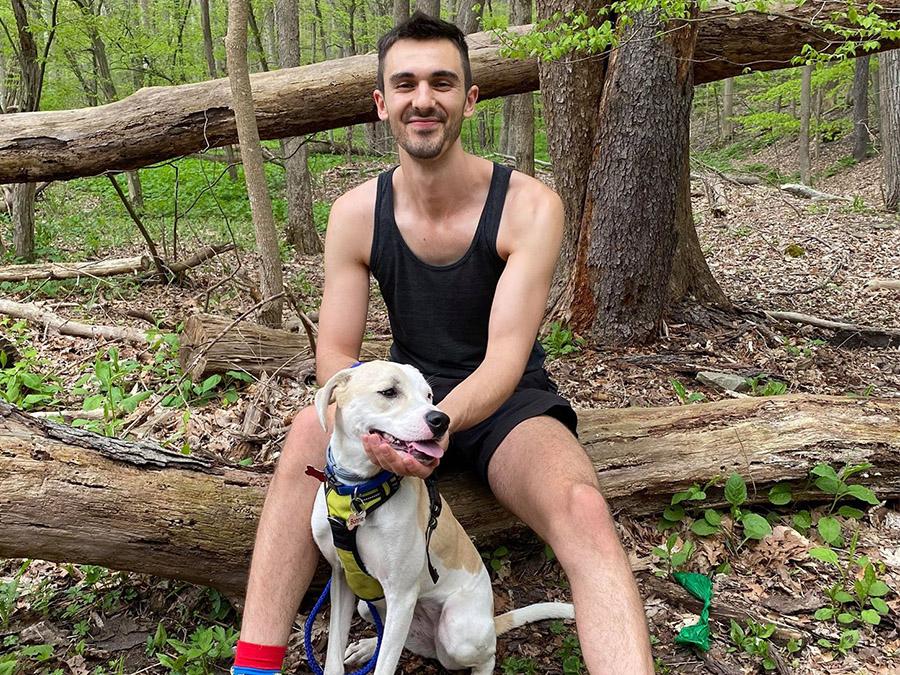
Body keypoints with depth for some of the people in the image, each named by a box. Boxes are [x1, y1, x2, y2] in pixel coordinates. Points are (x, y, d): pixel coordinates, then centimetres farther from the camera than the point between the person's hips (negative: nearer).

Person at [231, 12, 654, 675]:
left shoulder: (528, 205, -16)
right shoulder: (357, 213, -7)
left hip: (507, 402, -2)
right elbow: (335, 355, -9)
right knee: (310, 429, -28)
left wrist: (441, 420, -45)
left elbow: (505, 357, -23)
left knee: (584, 513, -33)